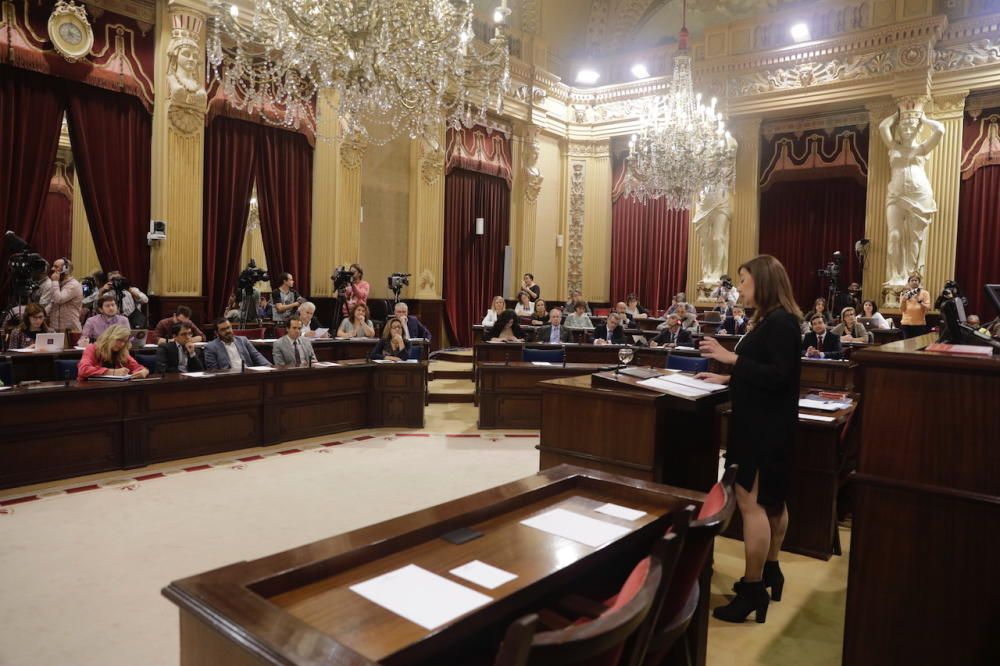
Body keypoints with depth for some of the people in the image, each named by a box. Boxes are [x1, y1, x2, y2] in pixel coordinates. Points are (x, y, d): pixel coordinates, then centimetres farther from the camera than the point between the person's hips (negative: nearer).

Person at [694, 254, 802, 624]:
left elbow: (779, 376, -25)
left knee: (751, 501, -8)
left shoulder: (780, 321, -17)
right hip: (762, 423, 11)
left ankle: (753, 589, -1)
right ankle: (769, 570, 32)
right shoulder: (769, 320, 12)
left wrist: (731, 357, -26)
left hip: (767, 426, -11)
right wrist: (728, 378, 14)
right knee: (770, 499, 18)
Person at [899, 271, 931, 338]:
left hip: (920, 324, -1)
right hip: (906, 324, 1)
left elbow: (928, 308, -7)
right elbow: (901, 310, 1)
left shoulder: (925, 293, 3)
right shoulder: (904, 294, 7)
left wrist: (919, 301, -21)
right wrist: (903, 300, -15)